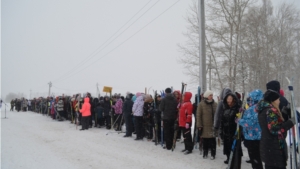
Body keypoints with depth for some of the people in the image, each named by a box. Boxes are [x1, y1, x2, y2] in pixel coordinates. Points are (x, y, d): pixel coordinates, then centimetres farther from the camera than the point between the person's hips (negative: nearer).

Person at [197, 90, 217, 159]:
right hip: (204, 126, -2)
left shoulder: (215, 104, 5)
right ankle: (205, 153, 25)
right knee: (205, 141, 8)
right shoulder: (201, 104, -5)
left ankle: (213, 154, 17)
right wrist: (199, 125, -8)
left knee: (213, 141, 4)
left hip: (213, 126, 2)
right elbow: (198, 115, -5)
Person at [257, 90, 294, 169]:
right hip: (274, 147, -10)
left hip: (267, 145, 10)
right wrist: (290, 122, -13)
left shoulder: (263, 110, 13)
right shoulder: (271, 110, -16)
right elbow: (275, 129, -22)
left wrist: (284, 113, 15)